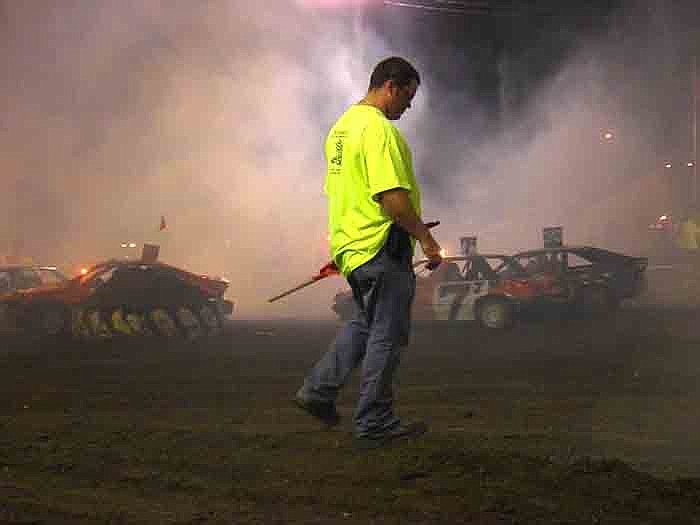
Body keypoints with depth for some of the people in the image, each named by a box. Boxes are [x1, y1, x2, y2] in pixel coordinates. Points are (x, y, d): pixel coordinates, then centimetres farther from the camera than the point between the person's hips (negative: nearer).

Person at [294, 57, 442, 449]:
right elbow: (392, 195, -24)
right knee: (386, 337, 0)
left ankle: (318, 391, 19)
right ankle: (375, 426, 7)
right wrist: (426, 238, -17)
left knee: (365, 324, 23)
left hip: (349, 246, 10)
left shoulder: (342, 126, 16)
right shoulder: (379, 128, -17)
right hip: (381, 248, -10)